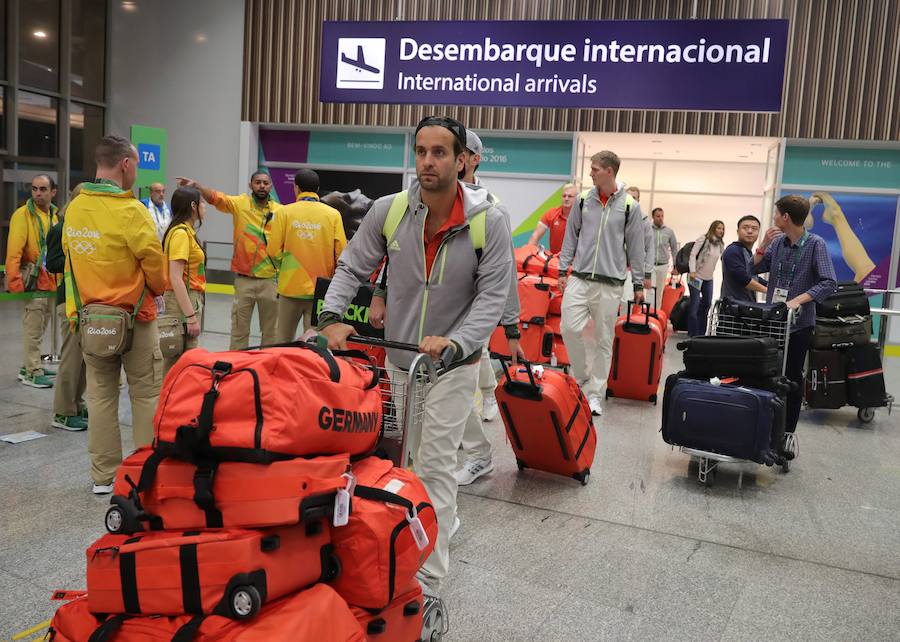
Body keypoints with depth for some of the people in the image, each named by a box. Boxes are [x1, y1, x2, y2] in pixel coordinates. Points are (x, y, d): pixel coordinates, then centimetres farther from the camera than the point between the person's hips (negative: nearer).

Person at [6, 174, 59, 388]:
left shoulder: (55, 216, 12)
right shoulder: (23, 215, -11)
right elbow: (14, 251, -18)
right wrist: (14, 280, -24)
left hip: (50, 282, 8)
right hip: (33, 282, -8)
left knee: (39, 329, 17)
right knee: (33, 331, -3)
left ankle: (29, 367, 28)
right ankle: (32, 373, 4)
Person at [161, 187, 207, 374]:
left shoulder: (185, 231, 14)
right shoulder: (181, 233, -13)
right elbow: (175, 279, -20)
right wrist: (191, 316, -23)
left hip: (189, 298, 9)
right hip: (184, 300, -9)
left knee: (175, 361, 12)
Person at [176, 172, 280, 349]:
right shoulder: (240, 203, 1)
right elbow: (215, 198, -12)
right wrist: (196, 185, -28)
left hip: (270, 279, 0)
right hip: (244, 279, 0)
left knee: (271, 330, 11)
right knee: (239, 330, 9)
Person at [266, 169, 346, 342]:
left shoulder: (284, 212, -4)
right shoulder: (333, 214, -4)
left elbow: (274, 251, -5)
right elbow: (341, 253, -6)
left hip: (290, 286, 0)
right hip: (321, 289, 0)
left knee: (284, 340, 14)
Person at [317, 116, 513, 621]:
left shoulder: (489, 221, -16)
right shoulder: (389, 211, -9)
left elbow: (493, 295, -14)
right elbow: (352, 268, 0)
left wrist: (454, 342, -29)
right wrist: (333, 317, -16)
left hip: (452, 363, -4)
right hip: (396, 355, 4)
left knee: (435, 468, -5)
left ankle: (428, 588, 4)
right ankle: (442, 524, 43)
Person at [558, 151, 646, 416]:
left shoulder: (630, 206, -2)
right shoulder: (583, 200, 5)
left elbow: (636, 248, 3)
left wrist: (638, 284, 5)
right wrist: (563, 270, 7)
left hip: (610, 284, -2)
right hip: (579, 278, 2)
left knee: (603, 340, 4)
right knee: (570, 328, -9)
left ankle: (595, 392, 15)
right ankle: (583, 377, 14)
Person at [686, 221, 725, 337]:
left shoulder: (721, 245, 7)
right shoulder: (703, 239, -10)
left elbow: (716, 260, 15)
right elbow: (693, 254, -13)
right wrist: (692, 271, -21)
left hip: (709, 278, 7)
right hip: (697, 277, -7)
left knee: (707, 303, 10)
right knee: (695, 304, -7)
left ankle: (701, 332, 23)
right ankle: (693, 334, -1)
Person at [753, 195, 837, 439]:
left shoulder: (815, 244, -11)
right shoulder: (777, 242, 3)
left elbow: (829, 283, -18)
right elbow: (754, 269, 7)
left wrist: (798, 300, -27)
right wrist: (763, 244, -7)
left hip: (799, 323, -4)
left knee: (792, 378, 7)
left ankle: (787, 432, 18)